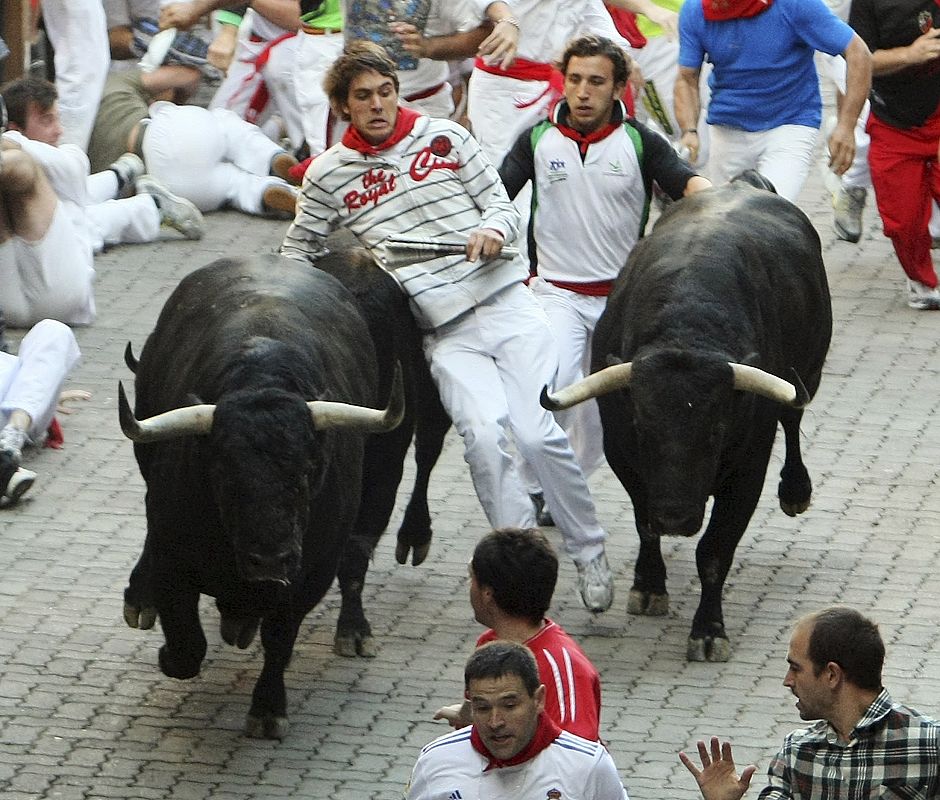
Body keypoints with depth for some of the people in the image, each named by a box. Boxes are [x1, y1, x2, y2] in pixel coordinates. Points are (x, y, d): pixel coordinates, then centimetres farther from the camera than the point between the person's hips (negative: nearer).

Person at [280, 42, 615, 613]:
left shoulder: (445, 137, 9)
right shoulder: (329, 175, 9)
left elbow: (503, 204, 11)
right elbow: (299, 250, 21)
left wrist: (494, 230, -10)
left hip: (508, 304, 0)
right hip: (445, 331, 0)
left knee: (537, 431, -15)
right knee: (484, 433, -24)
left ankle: (590, 555, 3)